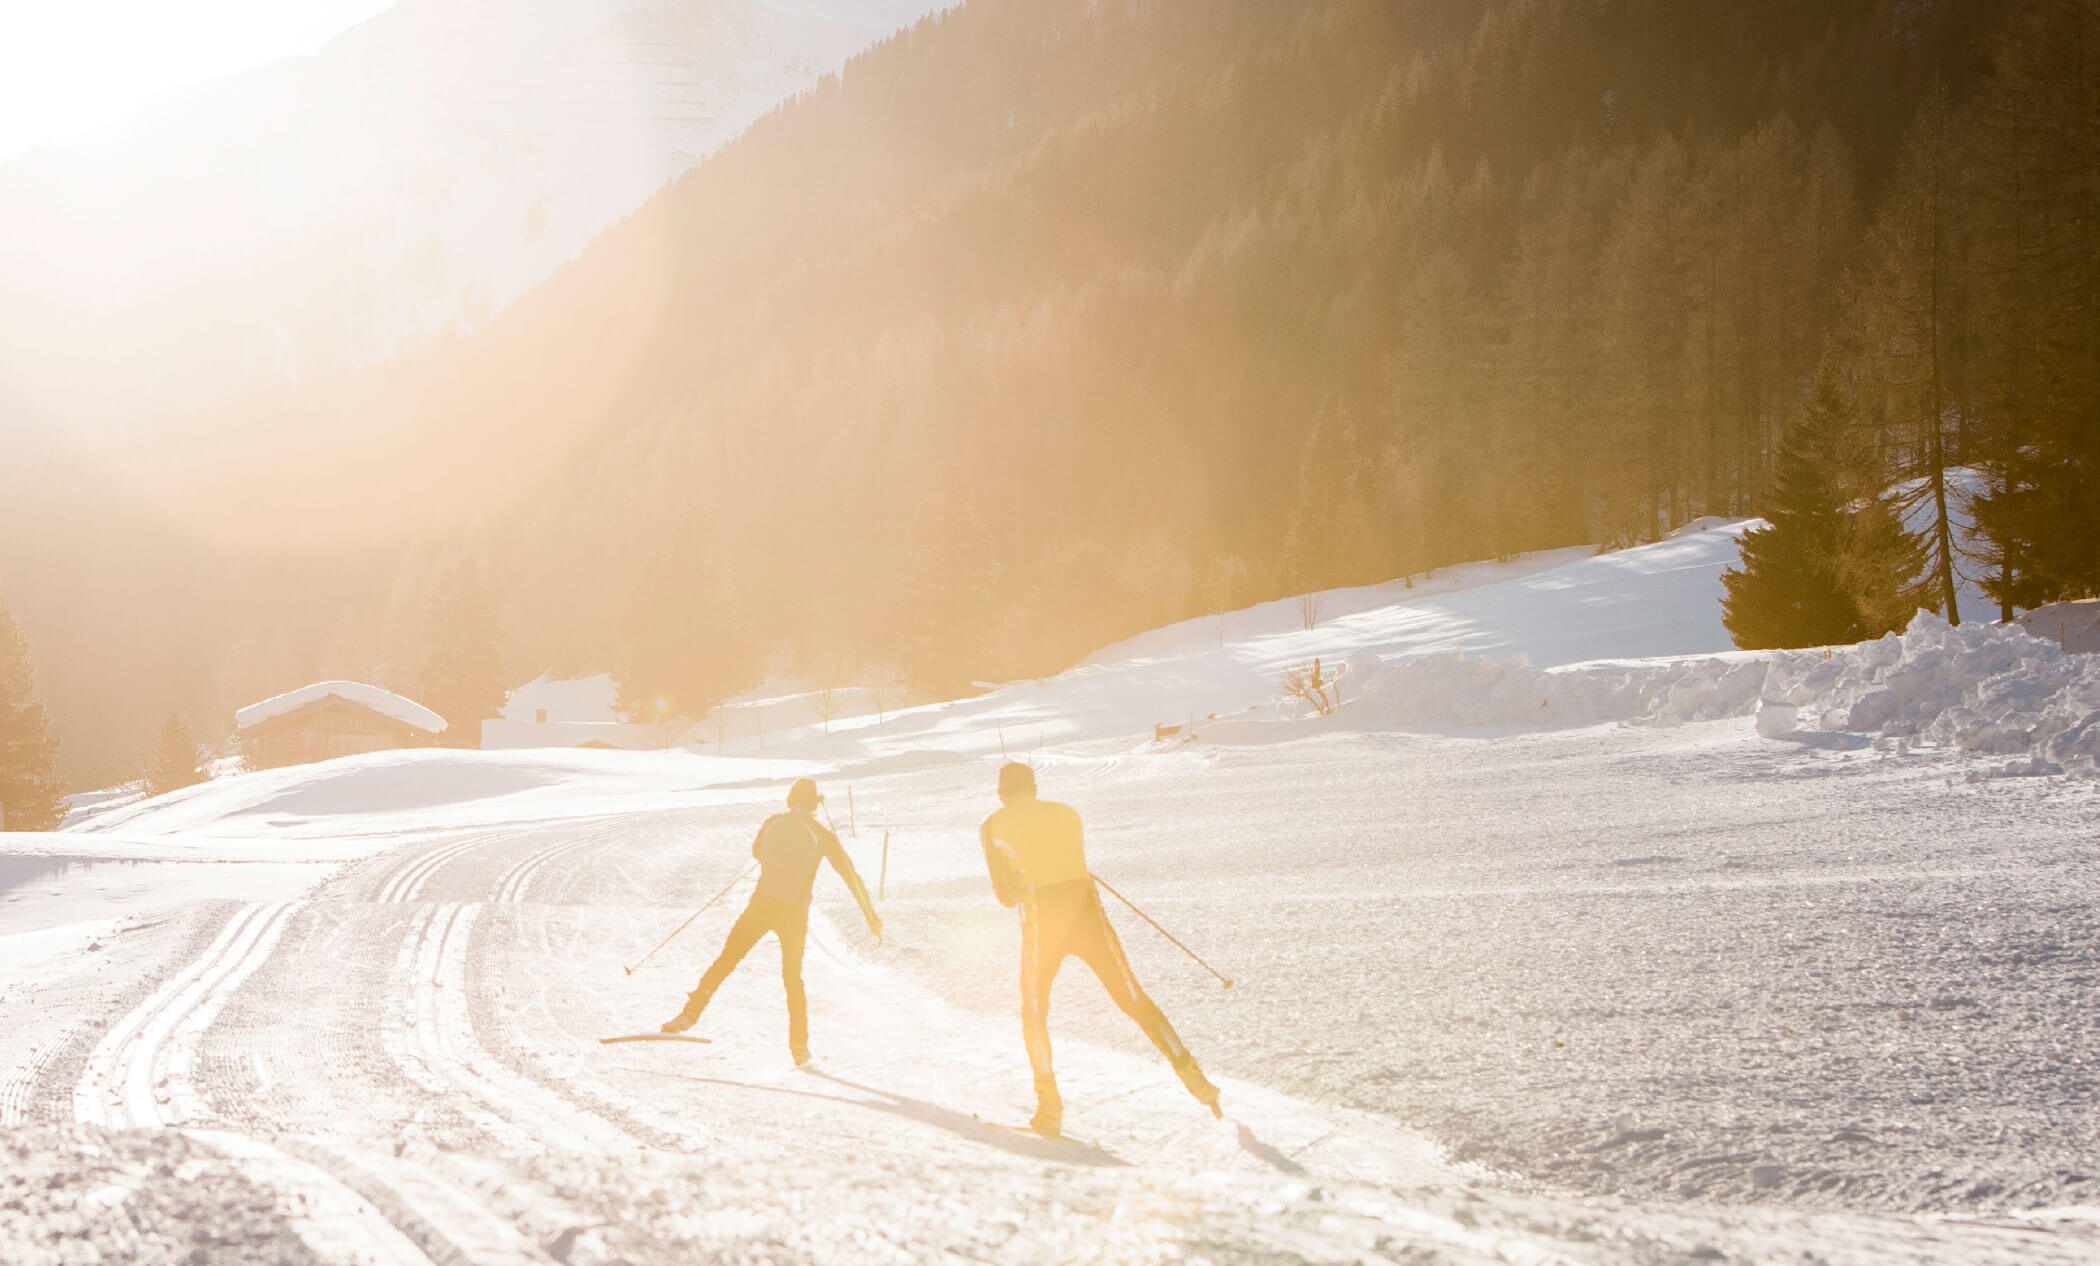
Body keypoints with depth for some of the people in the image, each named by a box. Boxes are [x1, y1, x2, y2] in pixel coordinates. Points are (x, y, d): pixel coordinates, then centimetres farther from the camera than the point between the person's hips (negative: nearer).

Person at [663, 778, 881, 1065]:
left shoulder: (773, 823, 6)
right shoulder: (823, 835, 1)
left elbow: (757, 851, 26)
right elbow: (849, 874, 0)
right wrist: (870, 914, 4)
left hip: (763, 904, 0)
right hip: (795, 912, 0)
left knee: (727, 959, 7)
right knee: (793, 978, 13)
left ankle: (691, 1012, -5)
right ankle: (799, 1046, 11)